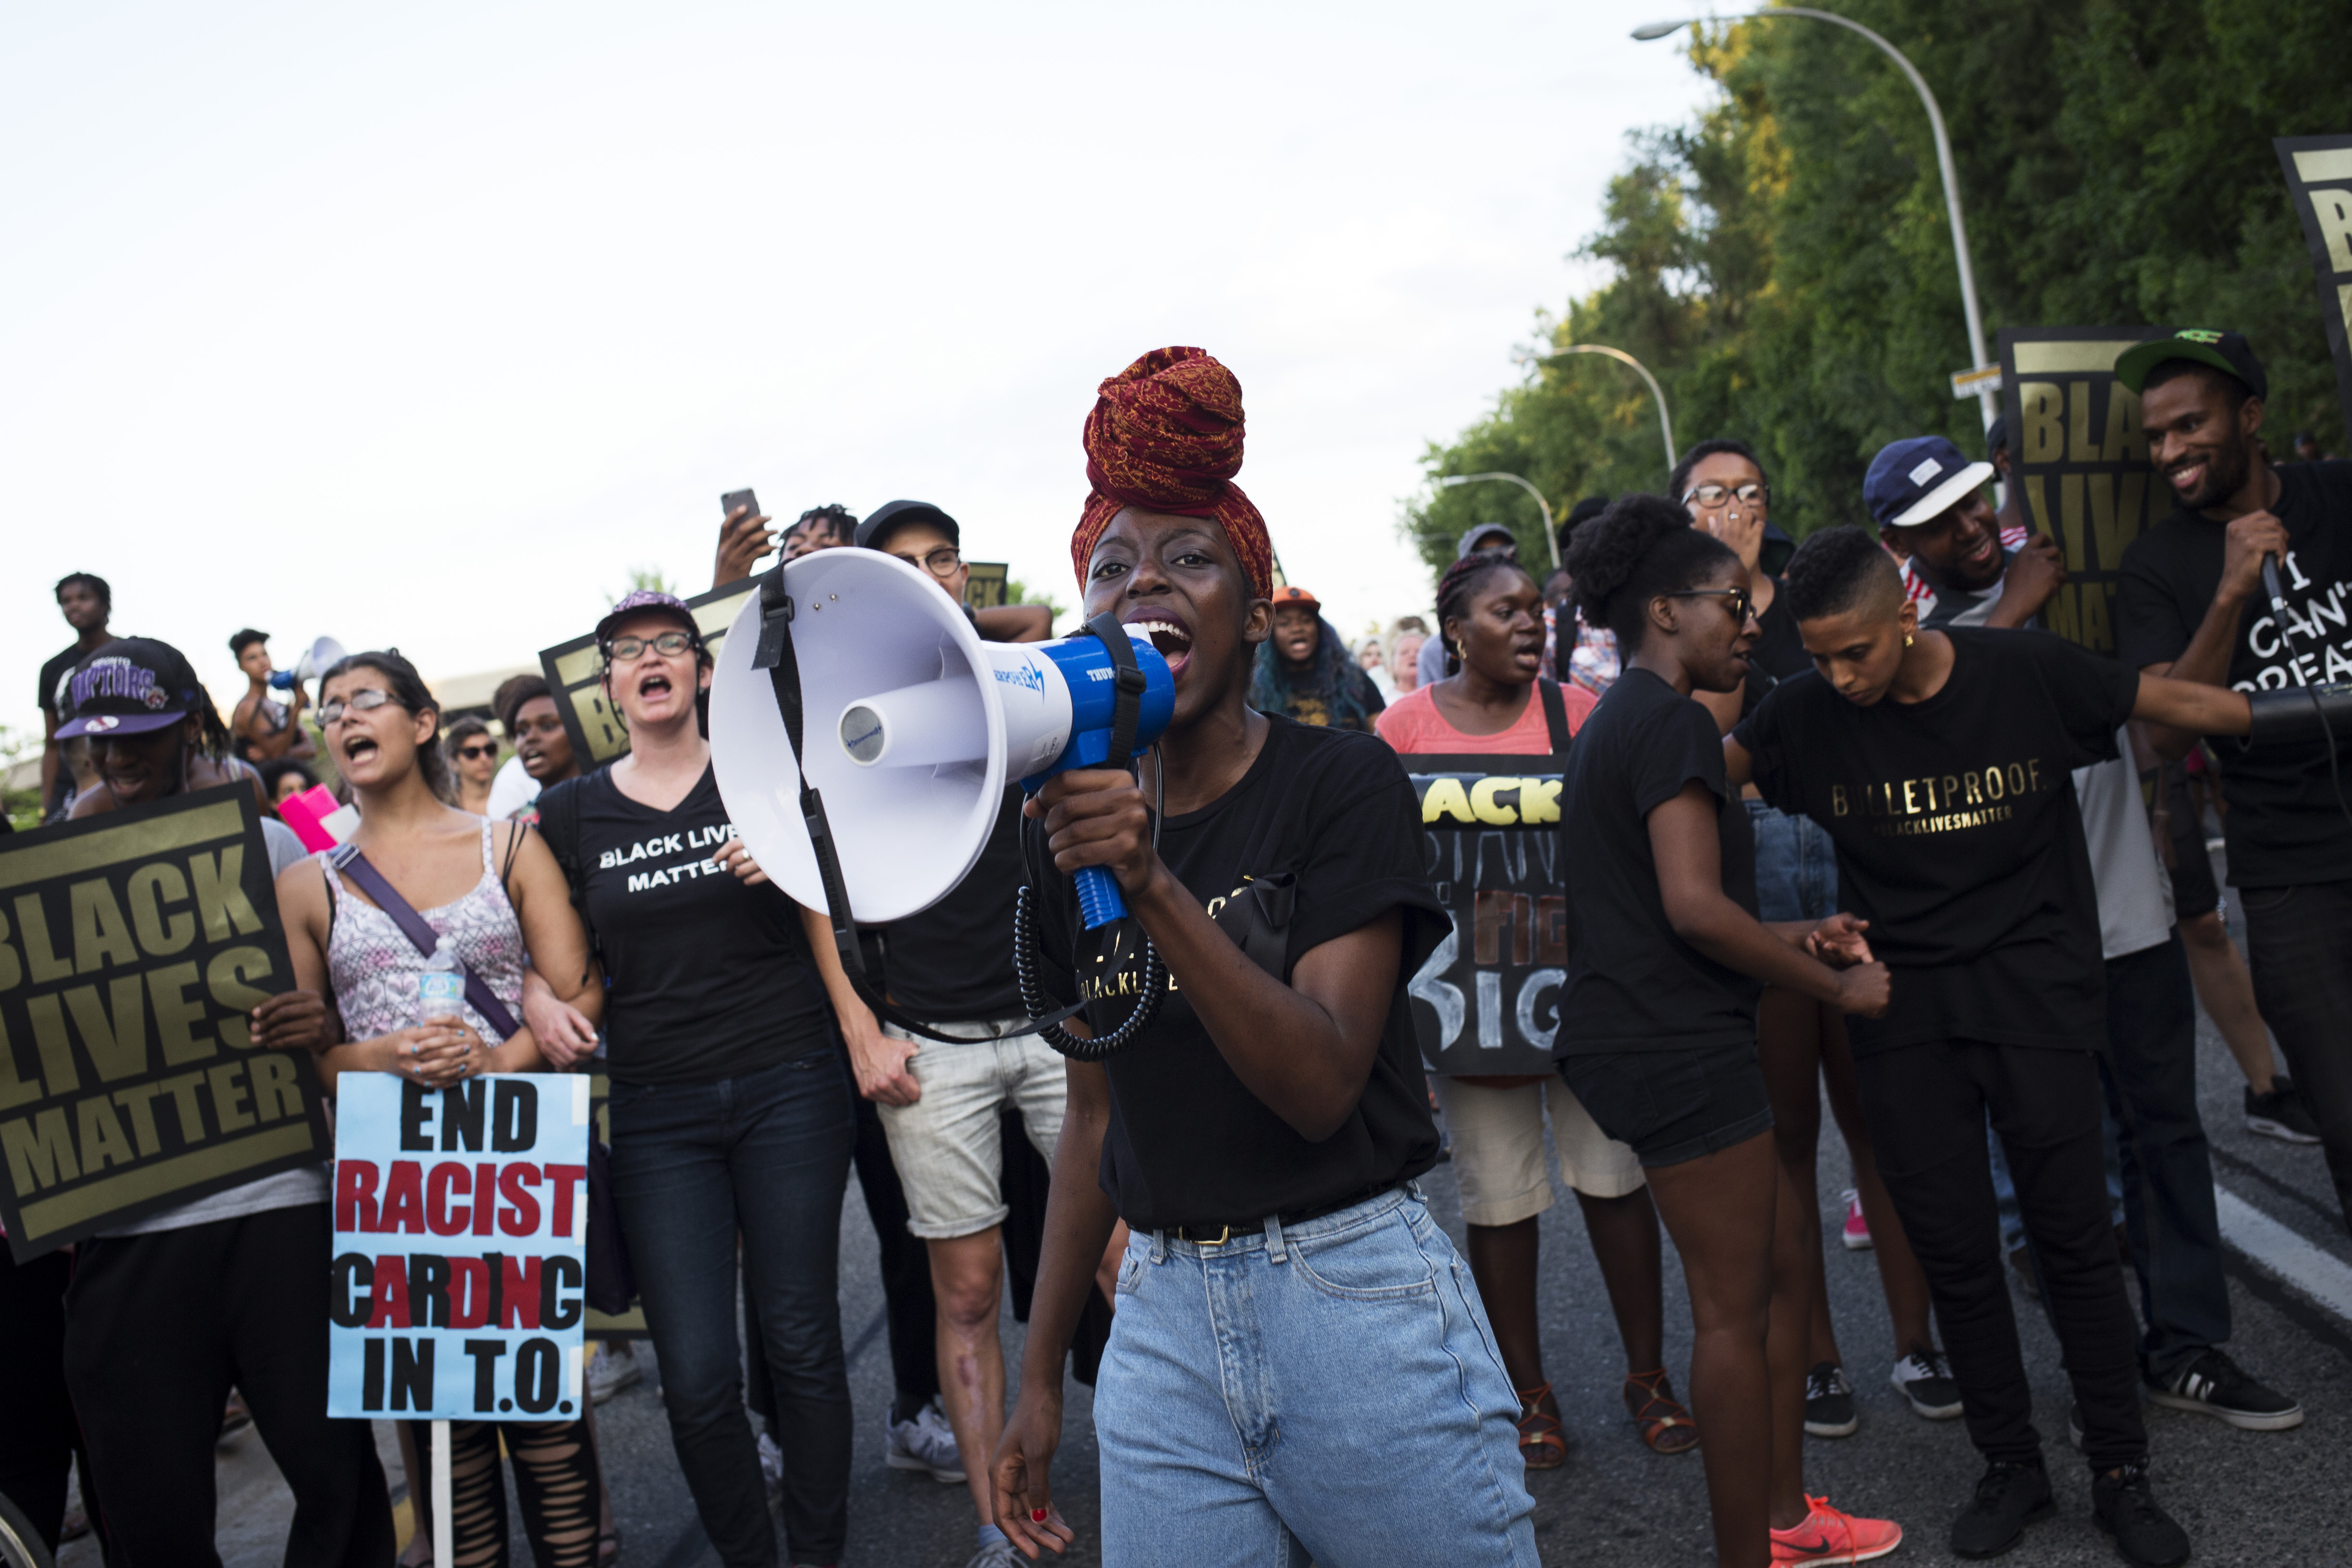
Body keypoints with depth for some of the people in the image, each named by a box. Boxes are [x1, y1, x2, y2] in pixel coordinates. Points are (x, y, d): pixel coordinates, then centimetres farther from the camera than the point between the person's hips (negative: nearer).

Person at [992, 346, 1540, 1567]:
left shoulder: (1344, 783, -8)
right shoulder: (1066, 820, 5)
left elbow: (1324, 1086, -18)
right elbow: (1098, 1109, 12)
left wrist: (1153, 885, -28)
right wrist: (1040, 1377, 14)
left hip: (1359, 1297, -3)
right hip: (1165, 1324, 4)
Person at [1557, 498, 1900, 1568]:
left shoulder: (1615, 723, 18)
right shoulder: (1671, 722, -14)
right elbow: (1695, 908, -22)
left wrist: (1791, 937, 18)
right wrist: (1837, 986, -11)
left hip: (1633, 1038, 11)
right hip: (1675, 1047, -11)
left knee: (1784, 1264, 18)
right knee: (1733, 1310, -1)